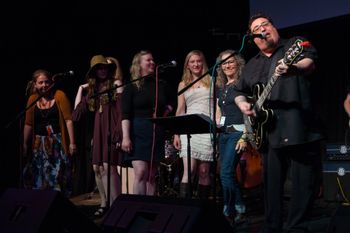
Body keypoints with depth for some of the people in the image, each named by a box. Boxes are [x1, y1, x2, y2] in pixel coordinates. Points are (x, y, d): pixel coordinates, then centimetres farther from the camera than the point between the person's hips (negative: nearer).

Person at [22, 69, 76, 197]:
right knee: (38, 180, 4)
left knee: (58, 178, -4)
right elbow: (28, 124, 11)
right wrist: (25, 144, 13)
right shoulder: (32, 99, 5)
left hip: (58, 143, -3)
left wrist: (72, 142, -12)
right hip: (39, 144, 3)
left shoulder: (59, 95, -5)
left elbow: (68, 120, -8)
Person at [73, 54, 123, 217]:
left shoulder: (116, 83, 2)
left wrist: (119, 132, -16)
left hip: (111, 129, -6)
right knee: (97, 168, 5)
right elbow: (78, 110, 15)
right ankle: (104, 204, 15)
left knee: (109, 166, -17)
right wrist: (81, 89, 18)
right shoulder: (92, 89, 18)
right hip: (98, 130, 6)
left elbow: (122, 109, -7)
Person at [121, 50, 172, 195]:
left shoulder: (161, 85, 12)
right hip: (138, 133, -4)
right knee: (141, 172, -15)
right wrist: (125, 137, -16)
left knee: (151, 176, 5)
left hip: (157, 133, 4)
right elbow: (125, 115, -7)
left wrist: (163, 114, 8)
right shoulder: (131, 87, 1)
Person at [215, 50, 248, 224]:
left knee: (226, 173, -16)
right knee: (227, 174, 6)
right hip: (223, 134, 7)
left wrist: (245, 137, -17)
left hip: (237, 132, -7)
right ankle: (235, 211, 14)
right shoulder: (221, 87, 17)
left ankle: (232, 211, -4)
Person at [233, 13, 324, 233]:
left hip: (300, 128, -5)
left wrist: (294, 68, -37)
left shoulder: (296, 44, 5)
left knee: (304, 185, -3)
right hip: (269, 132, 5)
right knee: (271, 186, 11)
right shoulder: (252, 65, 21)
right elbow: (239, 91, 30)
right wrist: (242, 104, 7)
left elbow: (310, 62, -15)